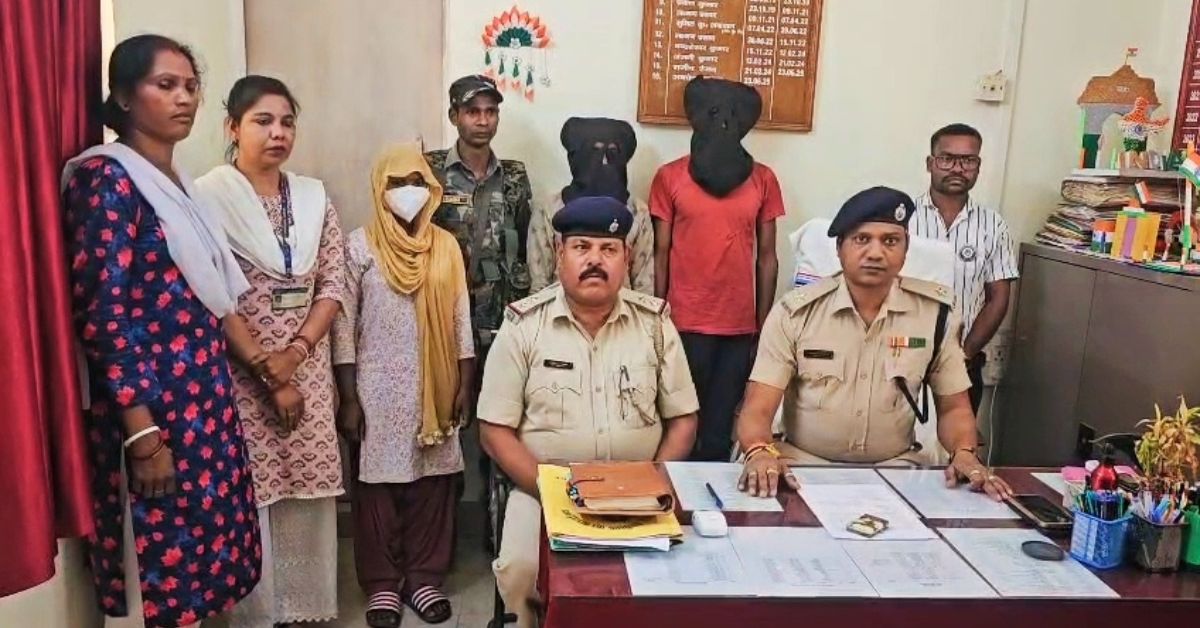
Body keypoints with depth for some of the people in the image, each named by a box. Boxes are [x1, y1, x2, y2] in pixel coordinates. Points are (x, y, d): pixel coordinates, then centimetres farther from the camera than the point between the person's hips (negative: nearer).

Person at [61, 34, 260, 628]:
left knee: (199, 554, 15)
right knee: (158, 572, 2)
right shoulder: (106, 176, -11)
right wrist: (142, 432, -20)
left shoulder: (176, 181, 13)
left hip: (203, 396, 8)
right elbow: (103, 310, -18)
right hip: (150, 405, -8)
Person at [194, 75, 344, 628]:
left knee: (306, 493, 9)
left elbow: (333, 284, 5)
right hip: (242, 373, -4)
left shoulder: (313, 197, 9)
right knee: (251, 495, 2)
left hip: (308, 370, 5)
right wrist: (268, 373, -13)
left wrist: (294, 352, -9)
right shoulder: (209, 197, -6)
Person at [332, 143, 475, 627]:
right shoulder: (360, 246, -4)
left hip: (433, 390, 3)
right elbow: (343, 325, -5)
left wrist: (465, 386, 3)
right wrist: (348, 399, -9)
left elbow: (461, 321, 6)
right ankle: (382, 583, 21)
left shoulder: (446, 246, 4)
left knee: (432, 483, 8)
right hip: (378, 389, -2)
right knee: (378, 485, 6)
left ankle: (425, 577, 23)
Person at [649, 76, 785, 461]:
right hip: (685, 323, -1)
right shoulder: (670, 177, 0)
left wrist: (764, 323, 6)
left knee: (719, 430, 7)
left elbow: (766, 256, 7)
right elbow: (660, 253, 2)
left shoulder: (763, 180, 5)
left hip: (741, 325, 2)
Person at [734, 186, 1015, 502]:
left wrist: (964, 454, -14)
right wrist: (760, 453, -35)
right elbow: (757, 410, -12)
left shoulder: (934, 313, -2)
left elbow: (954, 407, 8)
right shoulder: (795, 312, -8)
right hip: (804, 465, -2)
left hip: (895, 468, 3)